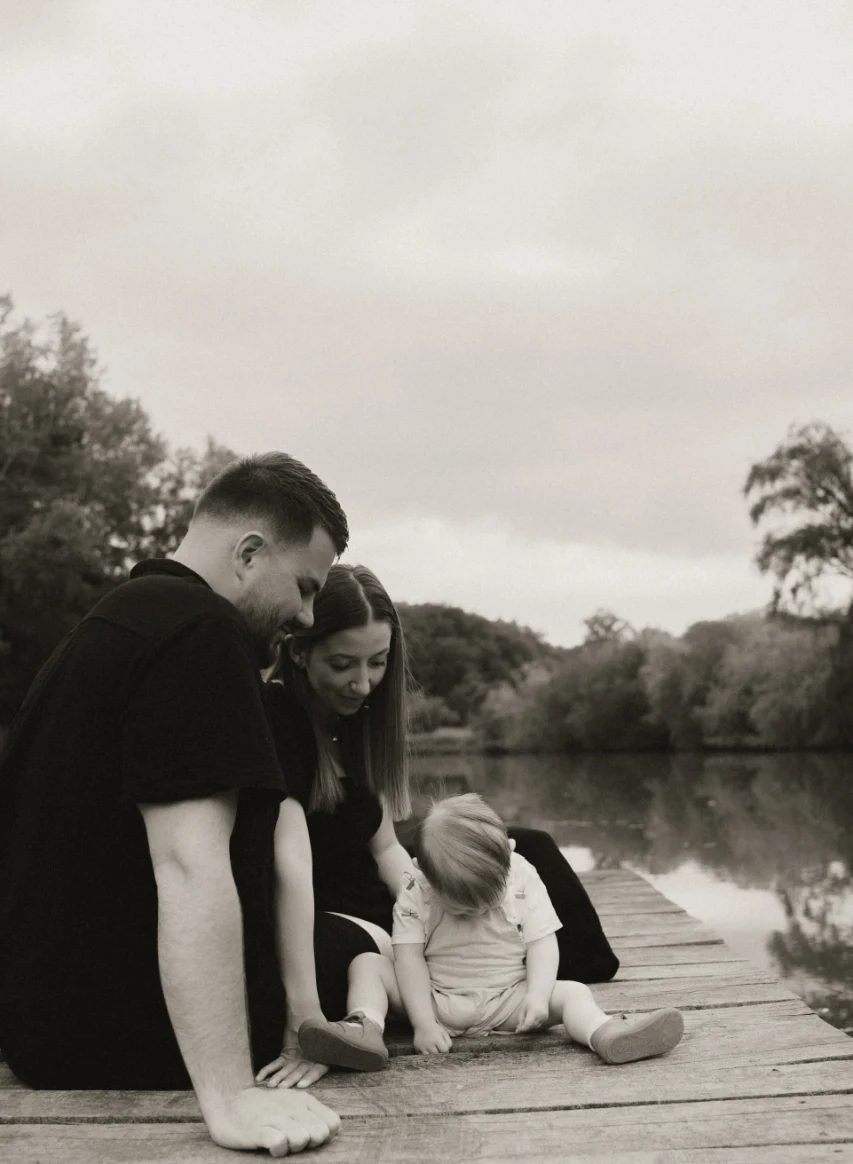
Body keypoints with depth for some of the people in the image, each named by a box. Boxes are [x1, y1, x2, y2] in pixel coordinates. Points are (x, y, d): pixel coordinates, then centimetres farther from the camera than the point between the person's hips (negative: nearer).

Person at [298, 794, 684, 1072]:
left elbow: (542, 943, -11)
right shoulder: (416, 891, -14)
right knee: (367, 964, -17)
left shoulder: (523, 879, -12)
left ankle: (605, 1033, -49)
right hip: (435, 998, 0)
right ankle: (366, 1029, -41)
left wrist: (538, 995, -27)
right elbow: (409, 957, -16)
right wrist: (422, 1023, -24)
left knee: (572, 993, -22)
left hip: (507, 1000, 0)